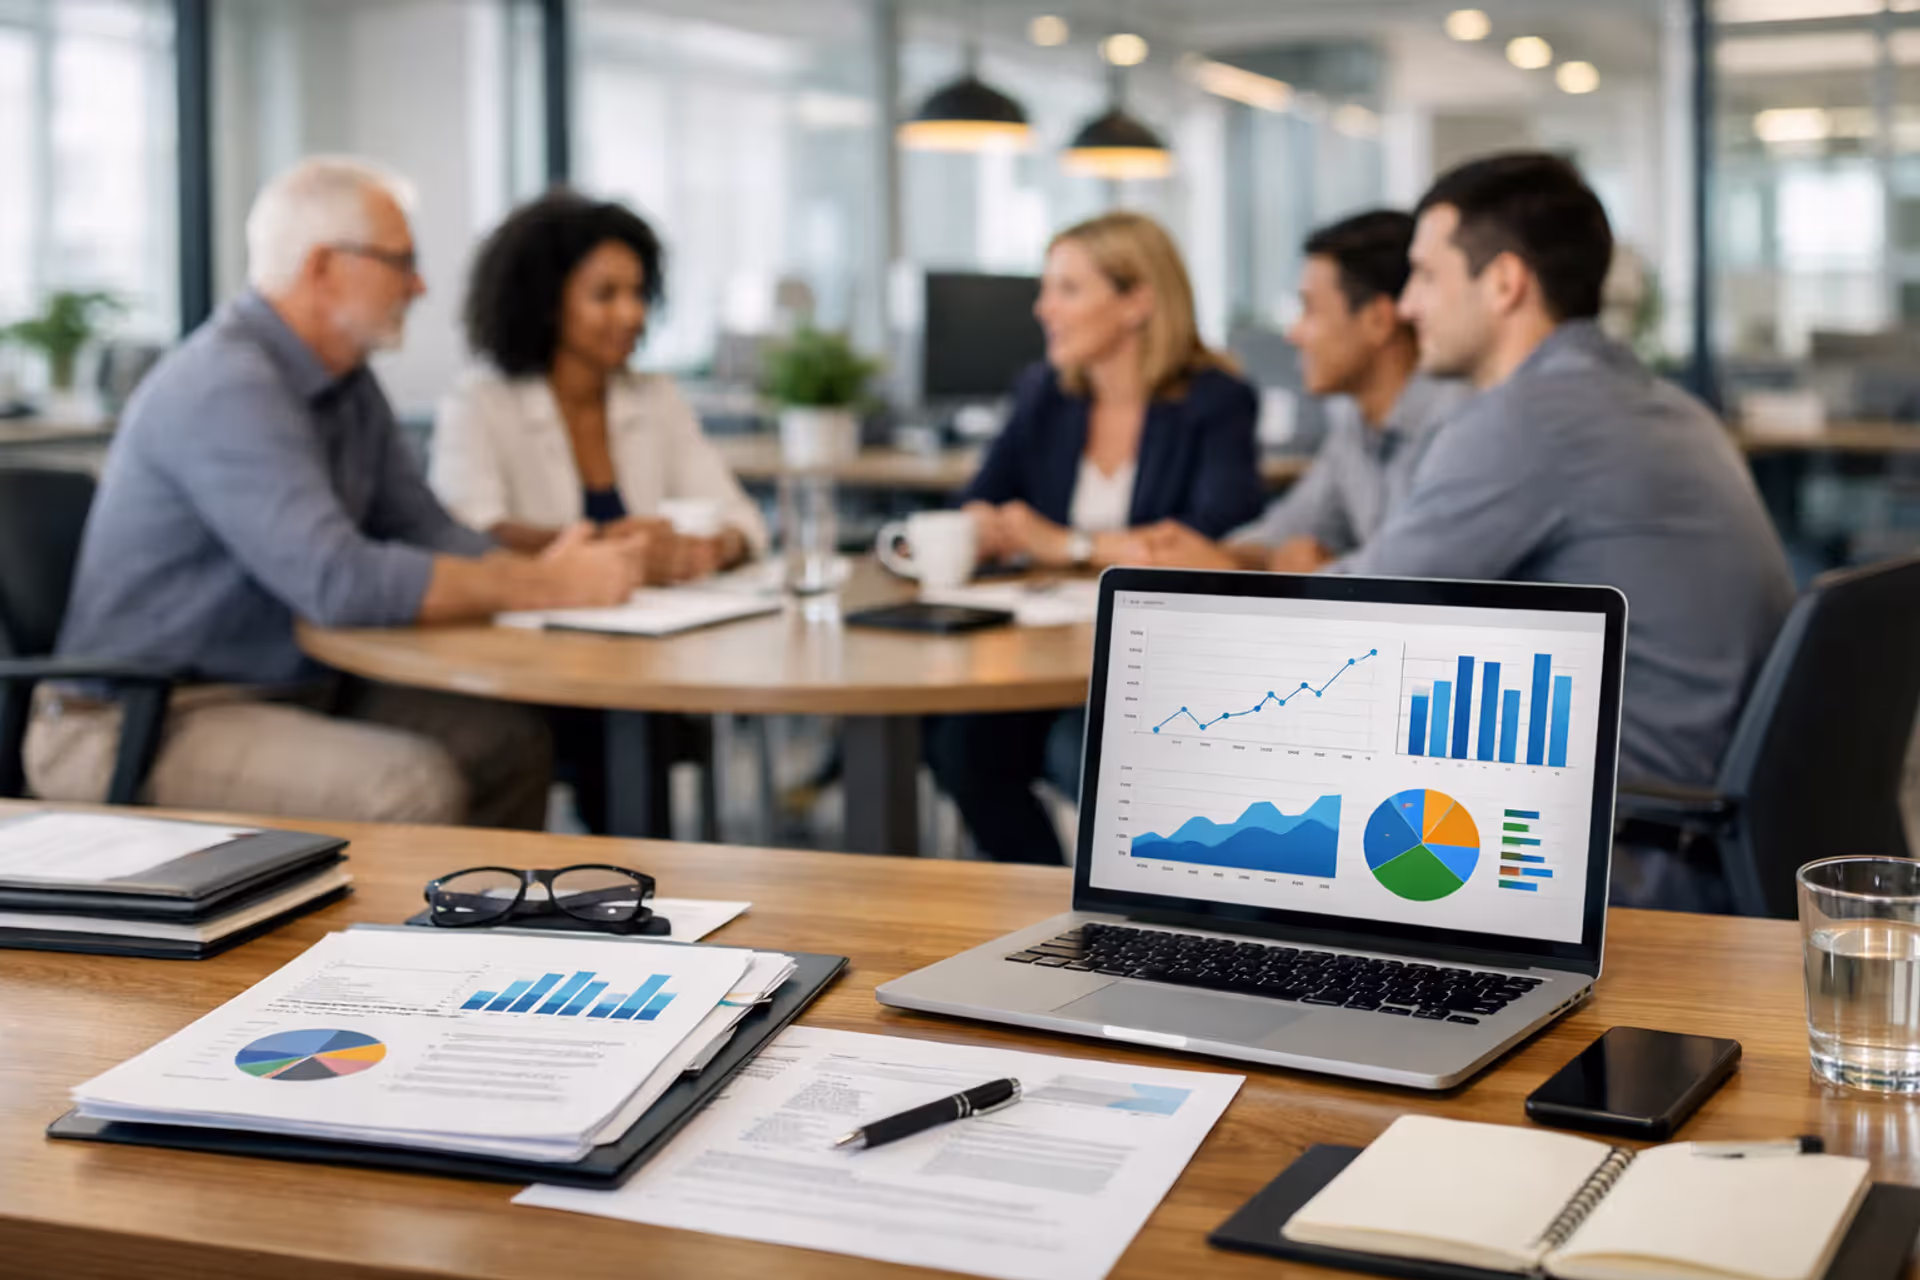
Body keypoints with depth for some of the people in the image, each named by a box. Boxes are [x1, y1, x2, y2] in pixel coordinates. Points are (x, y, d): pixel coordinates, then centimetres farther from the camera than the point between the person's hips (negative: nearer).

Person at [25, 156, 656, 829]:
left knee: (507, 741, -2)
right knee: (413, 786, -28)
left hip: (291, 692, 9)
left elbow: (423, 529, 10)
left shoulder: (346, 383, 9)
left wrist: (541, 566, -12)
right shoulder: (225, 387, -22)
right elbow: (339, 582, -30)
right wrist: (549, 588, -24)